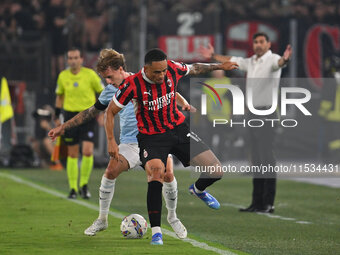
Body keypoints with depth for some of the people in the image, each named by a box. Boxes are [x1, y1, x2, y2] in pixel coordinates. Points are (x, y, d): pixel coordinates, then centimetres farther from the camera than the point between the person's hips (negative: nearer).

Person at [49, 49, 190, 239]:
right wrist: (63, 127, 18)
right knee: (111, 171, -21)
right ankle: (102, 220, -4)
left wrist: (183, 104, -14)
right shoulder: (110, 91, 7)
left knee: (168, 174, -23)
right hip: (130, 142, 2)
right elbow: (91, 112, 19)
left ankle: (172, 217, 4)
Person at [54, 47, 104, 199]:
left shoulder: (90, 74, -5)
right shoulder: (63, 76, 3)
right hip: (70, 116, 2)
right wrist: (57, 117, 13)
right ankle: (73, 189, 13)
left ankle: (84, 185, 5)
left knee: (88, 152, -14)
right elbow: (59, 96, 16)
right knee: (72, 154, 4)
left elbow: (102, 92, 5)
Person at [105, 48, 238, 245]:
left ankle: (198, 190, 33)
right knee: (156, 175, -31)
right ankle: (156, 232, -21)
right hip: (152, 137, -4)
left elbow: (194, 69, 12)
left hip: (179, 128, 4)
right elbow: (111, 111, -8)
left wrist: (219, 66, 21)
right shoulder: (133, 85, -21)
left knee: (216, 171, -5)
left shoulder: (173, 70, -12)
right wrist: (111, 141, -13)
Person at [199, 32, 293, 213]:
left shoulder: (272, 59, -9)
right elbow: (231, 60, 29)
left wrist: (284, 60, -55)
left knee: (267, 157, -10)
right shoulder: (250, 62, 14)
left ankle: (268, 203, -9)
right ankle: (257, 202, 14)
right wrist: (213, 56, 38)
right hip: (252, 112, 8)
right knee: (256, 159, 10)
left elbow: (279, 63, -32)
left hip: (267, 113, -8)